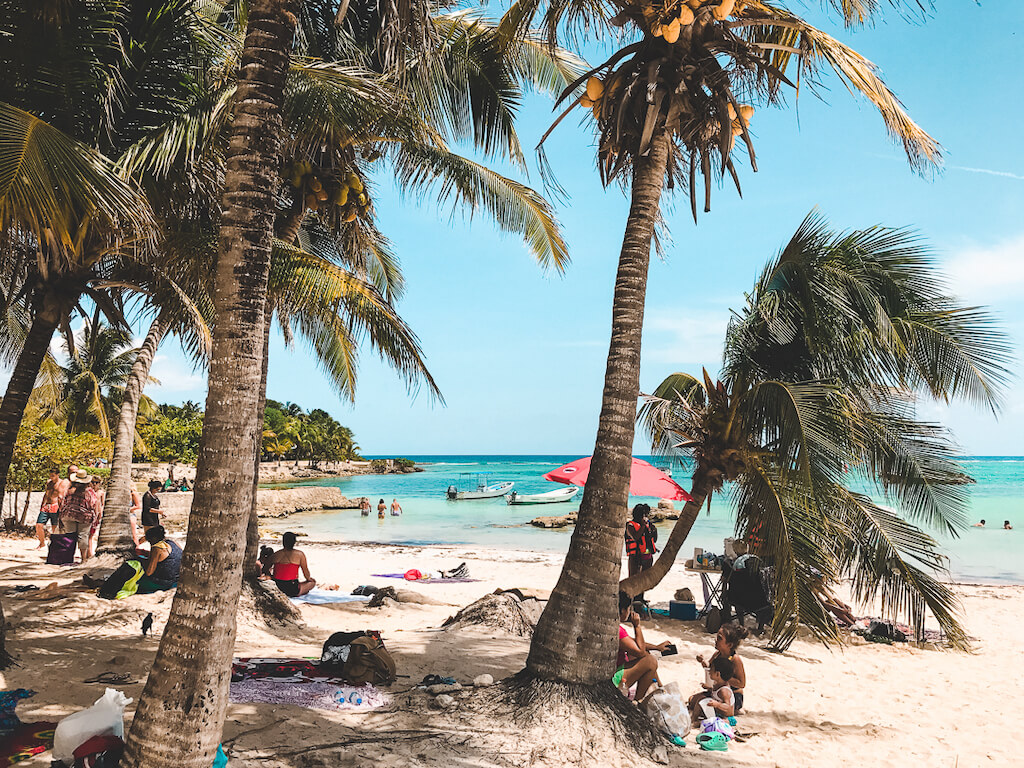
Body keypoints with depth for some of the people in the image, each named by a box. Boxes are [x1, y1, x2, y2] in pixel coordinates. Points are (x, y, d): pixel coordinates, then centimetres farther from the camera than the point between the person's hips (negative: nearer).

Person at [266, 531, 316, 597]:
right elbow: (306, 572, 0)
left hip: (276, 589, 5)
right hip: (292, 590, -5)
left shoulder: (274, 555, 1)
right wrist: (308, 579, 22)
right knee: (313, 581, 19)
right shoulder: (300, 554, -8)